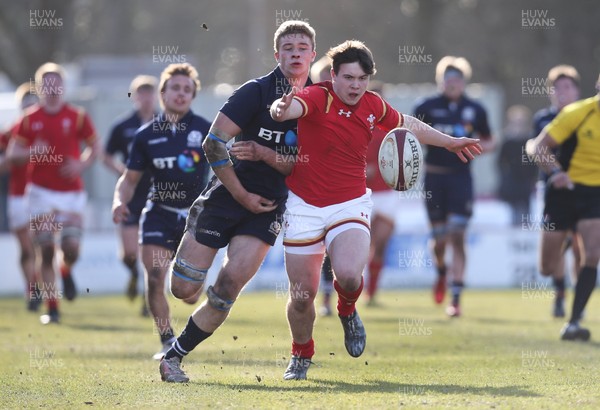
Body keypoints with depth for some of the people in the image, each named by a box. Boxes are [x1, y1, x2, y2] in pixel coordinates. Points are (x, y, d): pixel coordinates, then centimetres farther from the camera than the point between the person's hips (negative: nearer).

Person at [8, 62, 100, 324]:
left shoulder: (77, 117, 1)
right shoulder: (29, 119, 3)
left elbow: (95, 147, 9)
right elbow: (12, 152, 5)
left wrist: (81, 165, -9)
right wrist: (31, 152, -16)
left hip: (71, 192, 0)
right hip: (41, 192, 0)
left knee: (71, 248, -12)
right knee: (46, 251, -3)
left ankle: (67, 272, 26)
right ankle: (52, 309, 4)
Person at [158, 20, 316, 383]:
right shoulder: (256, 92, -9)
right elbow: (214, 142, -12)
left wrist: (266, 155, -18)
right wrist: (242, 195, -12)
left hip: (267, 210, 2)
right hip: (225, 197, -2)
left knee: (227, 290, -13)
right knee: (183, 289, -7)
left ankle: (175, 356, 2)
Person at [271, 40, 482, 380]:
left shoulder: (374, 106, 2)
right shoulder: (318, 98, -13)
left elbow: (407, 124, 23)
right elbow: (294, 106, -36)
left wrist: (450, 142, 31)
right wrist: (281, 109, -61)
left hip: (350, 204, 2)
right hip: (305, 205, -2)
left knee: (348, 274, -26)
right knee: (302, 294, 1)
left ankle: (348, 312, 11)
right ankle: (301, 357, 29)